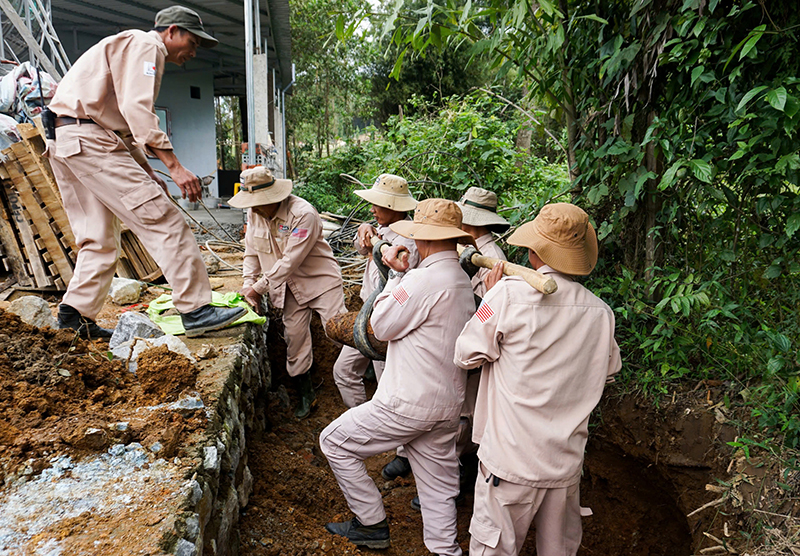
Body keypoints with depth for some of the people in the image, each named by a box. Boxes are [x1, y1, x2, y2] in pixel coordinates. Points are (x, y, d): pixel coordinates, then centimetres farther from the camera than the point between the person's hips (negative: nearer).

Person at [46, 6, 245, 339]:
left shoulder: (130, 49, 31)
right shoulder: (147, 45, -2)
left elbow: (124, 124, 28)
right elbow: (137, 110, -19)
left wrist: (147, 172, 19)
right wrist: (175, 166, -24)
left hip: (64, 143, 11)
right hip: (88, 139, -11)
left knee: (98, 238, 12)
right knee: (162, 218, -14)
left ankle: (75, 313, 12)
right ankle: (196, 310, -16)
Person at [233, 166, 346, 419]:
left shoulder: (304, 214, -25)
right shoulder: (254, 213, -3)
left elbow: (290, 261, -26)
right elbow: (252, 251, 10)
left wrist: (259, 287, -20)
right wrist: (249, 283, -4)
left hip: (320, 281, -6)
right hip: (289, 287, 6)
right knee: (294, 337, 6)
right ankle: (306, 394, 23)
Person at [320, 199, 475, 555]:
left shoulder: (423, 278, -20)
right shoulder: (462, 279, 9)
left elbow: (382, 327, -10)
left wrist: (396, 275, -1)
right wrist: (399, 274, 9)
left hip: (409, 403, -8)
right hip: (448, 403, 9)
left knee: (335, 441, 10)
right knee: (438, 488, 17)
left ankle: (372, 524, 19)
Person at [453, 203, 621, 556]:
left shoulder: (510, 294, -19)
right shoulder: (601, 312, -5)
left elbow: (466, 355, -8)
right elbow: (608, 370, 13)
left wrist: (491, 298, 3)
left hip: (511, 460, -4)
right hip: (567, 460, 5)